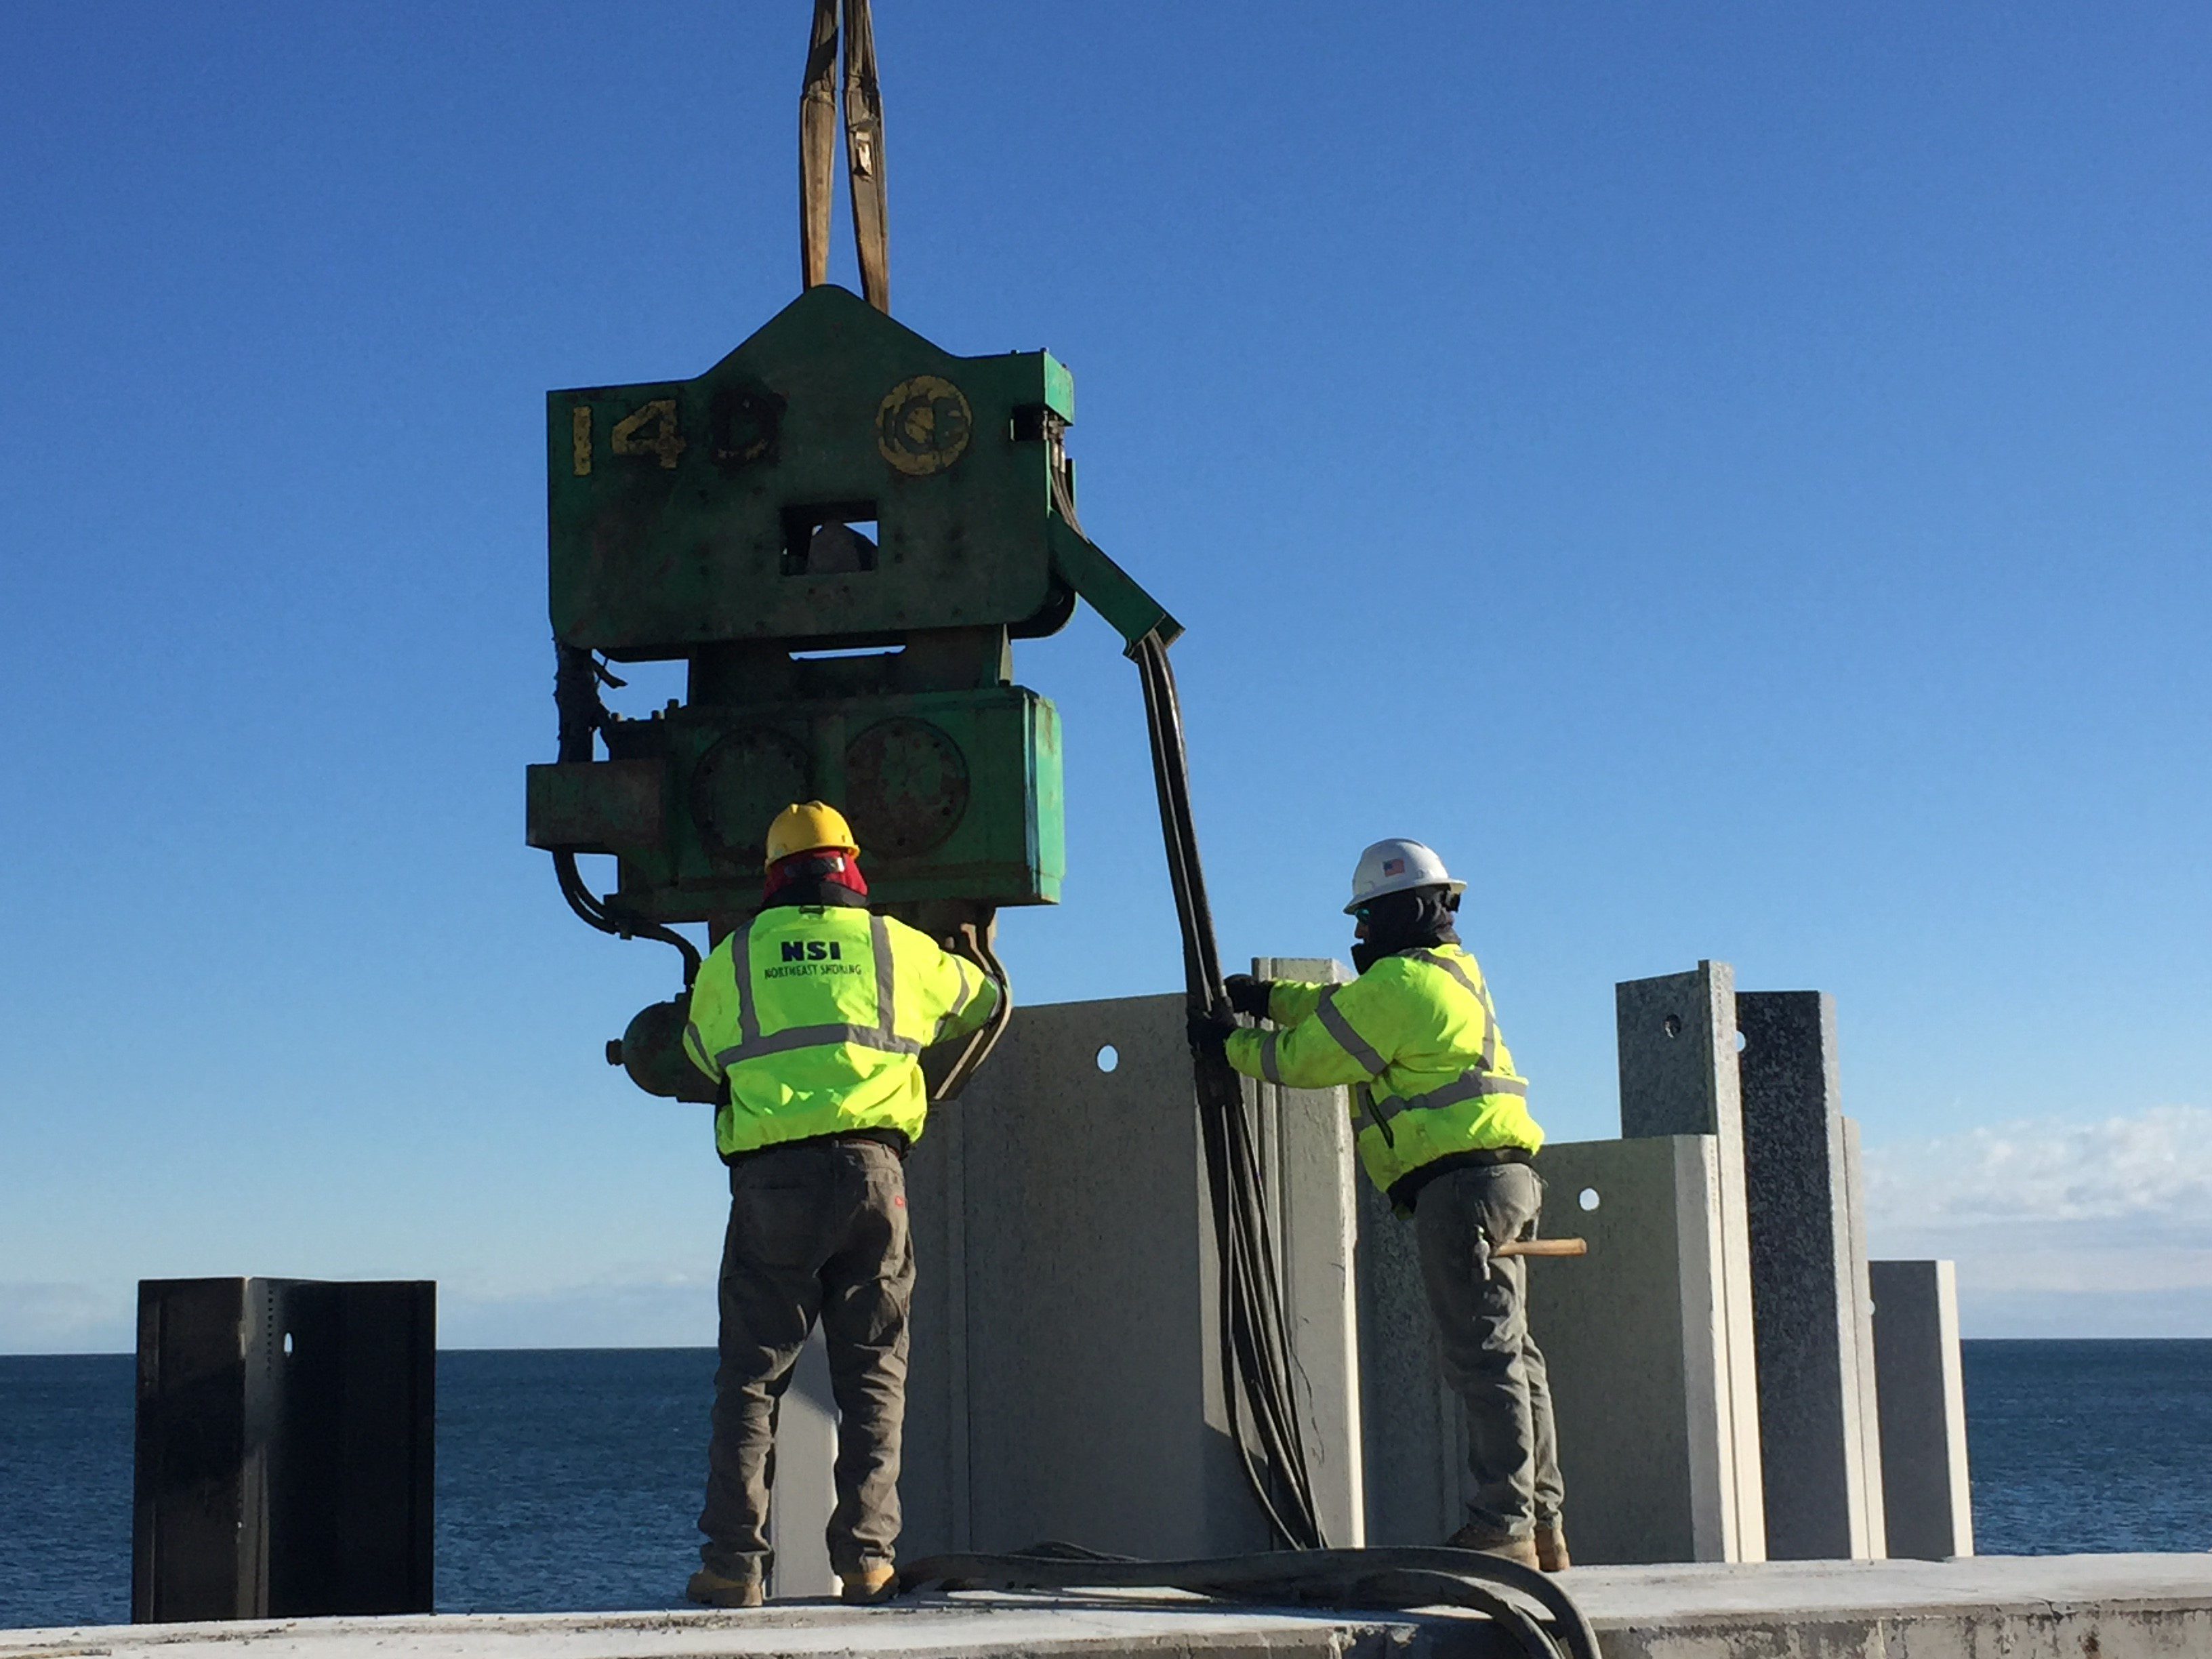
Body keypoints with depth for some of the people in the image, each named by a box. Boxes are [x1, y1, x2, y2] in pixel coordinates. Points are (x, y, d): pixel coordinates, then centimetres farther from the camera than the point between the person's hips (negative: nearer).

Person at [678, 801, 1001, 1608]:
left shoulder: (731, 959, 12)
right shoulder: (899, 948, 13)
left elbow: (702, 1054, 26)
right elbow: (982, 1001, 30)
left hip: (771, 1177, 0)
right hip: (871, 1166, 0)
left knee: (751, 1374, 4)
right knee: (873, 1373, 7)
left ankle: (734, 1560, -2)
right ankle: (864, 1556, 1)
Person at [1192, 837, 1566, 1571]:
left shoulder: (1402, 981, -9)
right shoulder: (1453, 972, 21)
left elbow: (1306, 1057, -7)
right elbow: (1346, 1009, 32)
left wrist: (1233, 1042, 8)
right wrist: (1272, 997, 23)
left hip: (1460, 1180, -10)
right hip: (1504, 1177, 10)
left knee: (1486, 1356, -10)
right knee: (1509, 1352, 10)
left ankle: (1503, 1525, -11)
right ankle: (1541, 1525, 12)